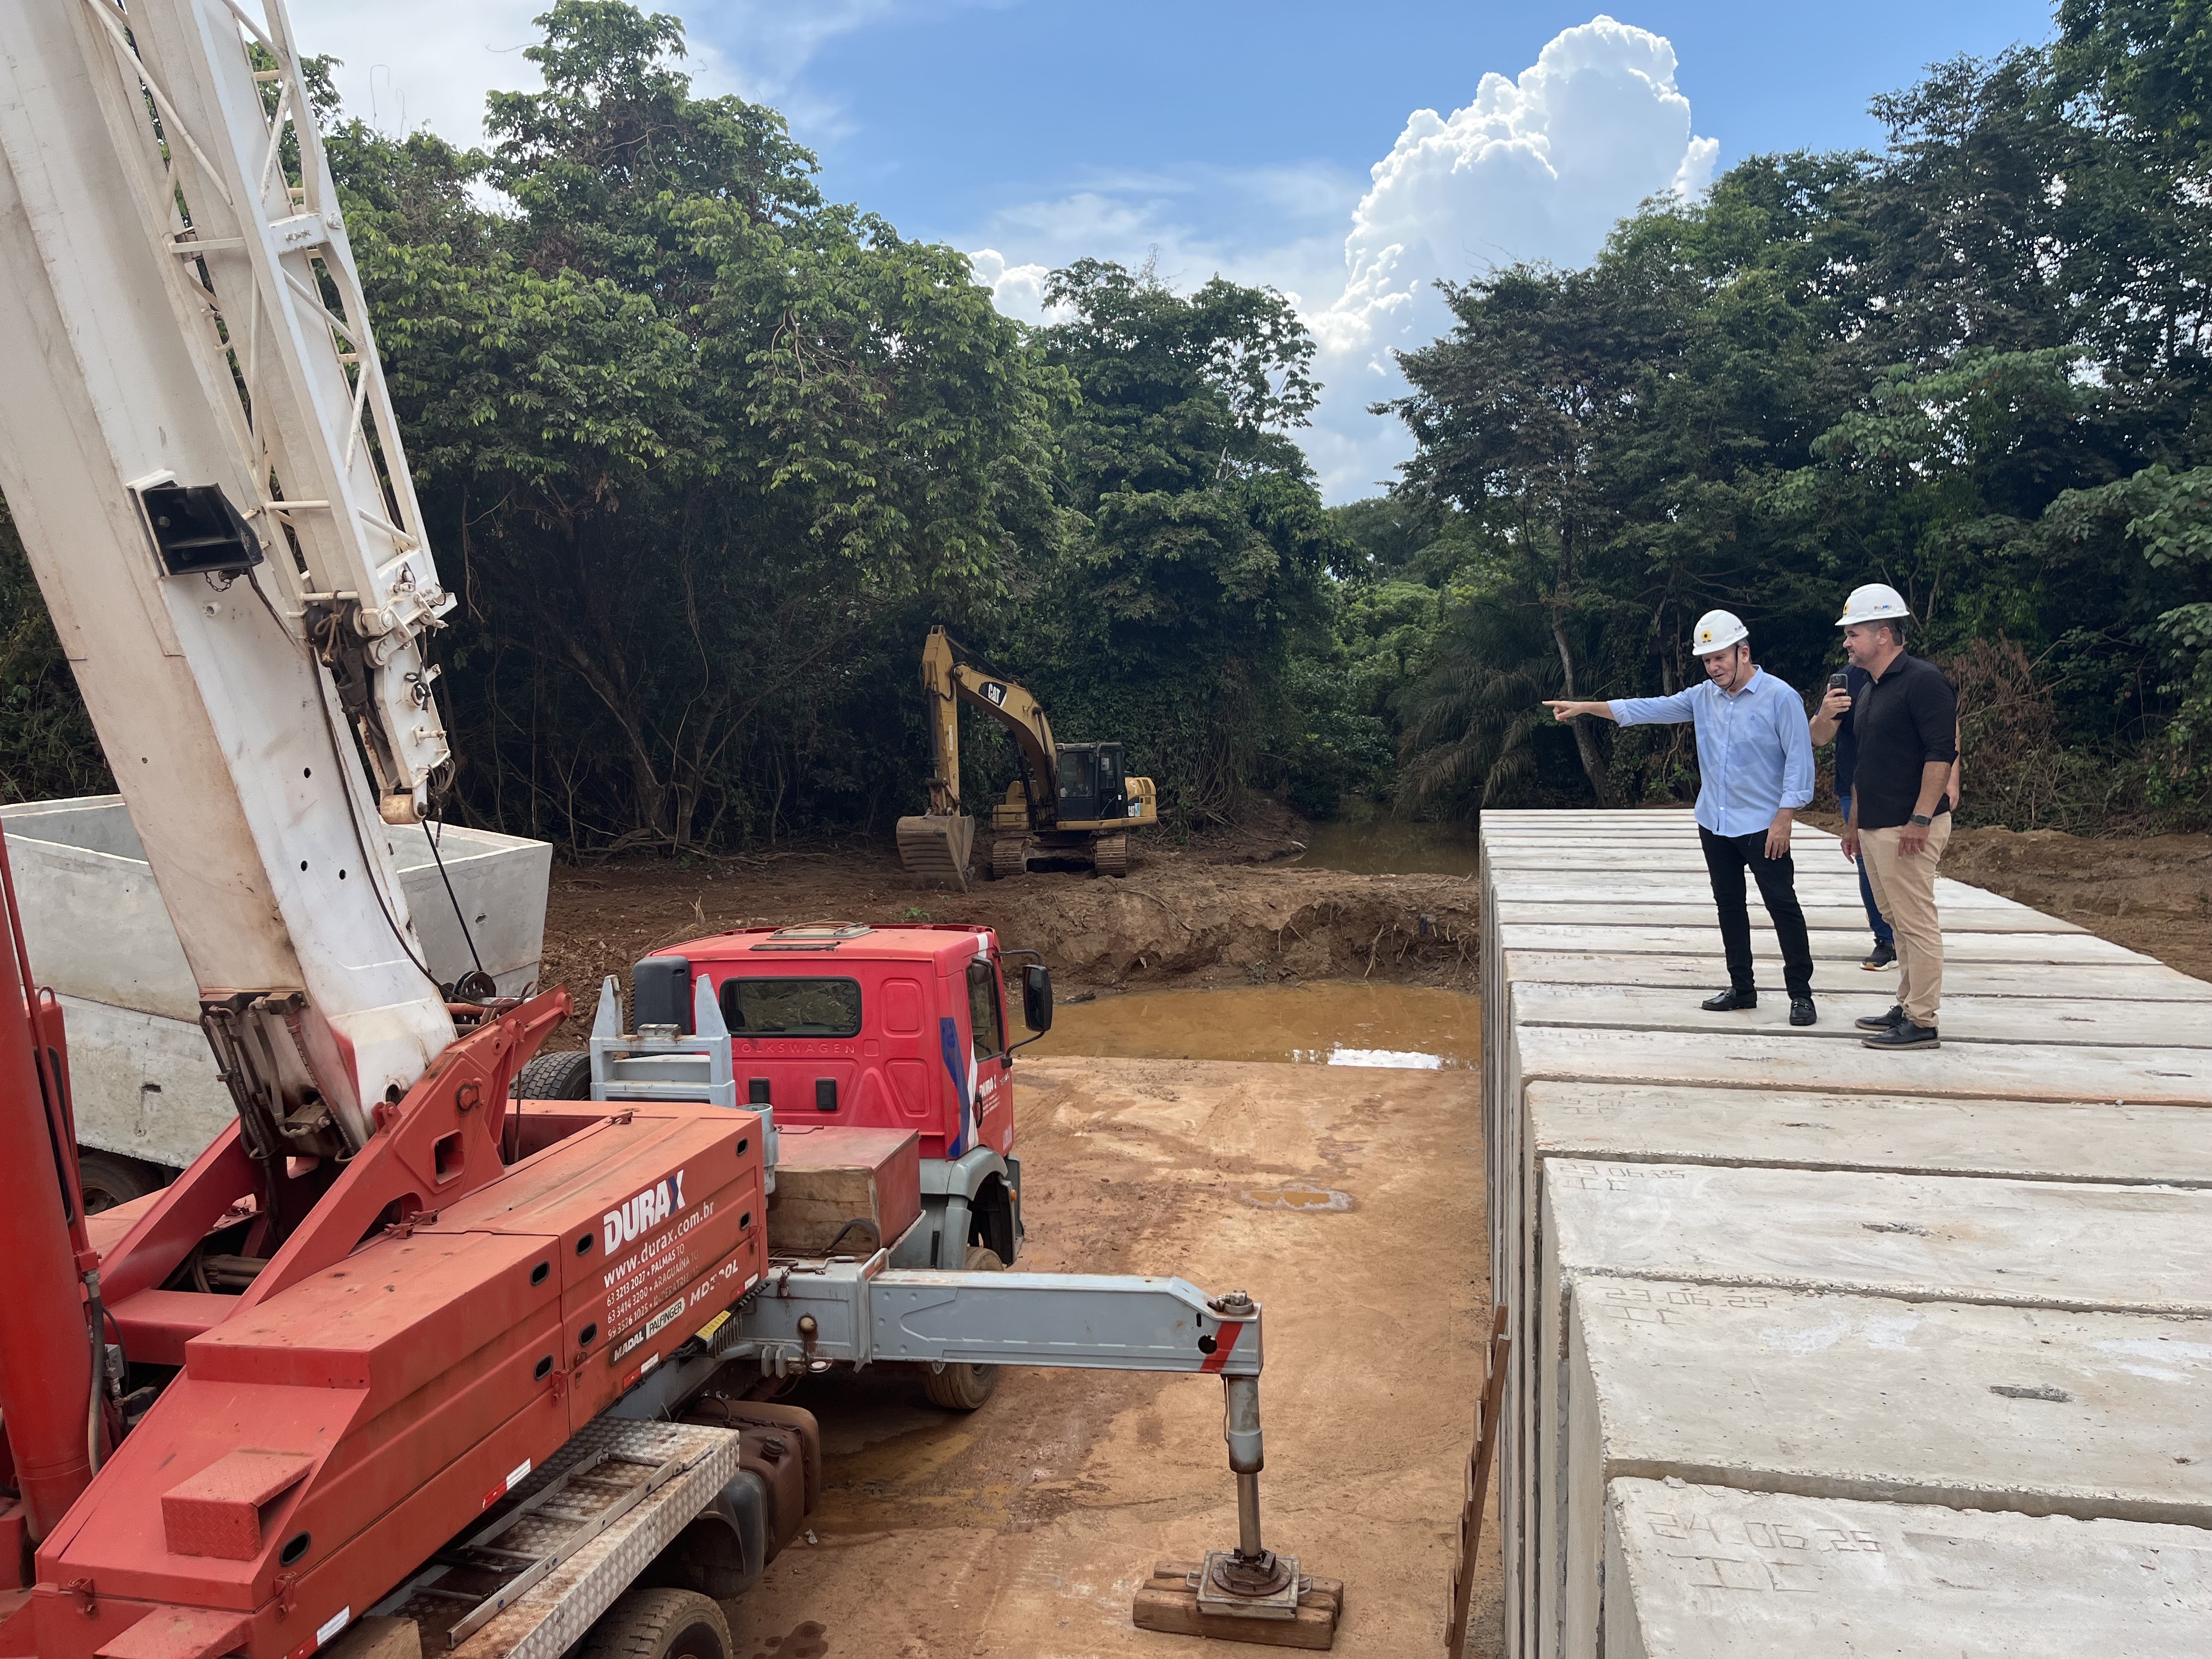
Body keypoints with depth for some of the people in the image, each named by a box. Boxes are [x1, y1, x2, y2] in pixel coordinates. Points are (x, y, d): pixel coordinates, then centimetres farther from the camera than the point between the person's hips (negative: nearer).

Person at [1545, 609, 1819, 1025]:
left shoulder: (1779, 697, -11)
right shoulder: (1703, 696, 6)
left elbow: (1799, 761, -12)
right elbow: (1648, 709, 7)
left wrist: (1784, 818, -16)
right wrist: (1584, 707, 0)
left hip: (1762, 827, -6)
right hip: (1714, 823, 7)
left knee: (1783, 905, -2)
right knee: (1729, 906, 13)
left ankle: (1800, 994, 7)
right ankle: (1742, 988, 23)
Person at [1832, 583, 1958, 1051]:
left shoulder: (1922, 680, -12)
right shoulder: (1871, 690, 17)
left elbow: (1942, 752, -19)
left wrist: (1920, 820, -22)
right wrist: (1853, 823, 23)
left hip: (1908, 830, -9)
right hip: (1874, 828, 9)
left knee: (1916, 923, -5)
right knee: (1897, 922, 14)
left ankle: (1922, 1023, 0)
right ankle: (1906, 1007, 23)